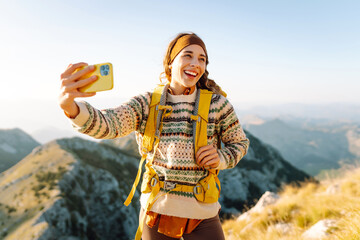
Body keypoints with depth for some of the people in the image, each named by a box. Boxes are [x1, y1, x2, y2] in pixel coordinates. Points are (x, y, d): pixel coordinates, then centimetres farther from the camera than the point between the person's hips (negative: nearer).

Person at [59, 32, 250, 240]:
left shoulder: (217, 104, -9)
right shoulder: (147, 104, -9)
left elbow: (240, 143, 5)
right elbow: (107, 124, -25)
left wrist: (221, 158, -16)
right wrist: (70, 106, -46)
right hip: (157, 210, 1)